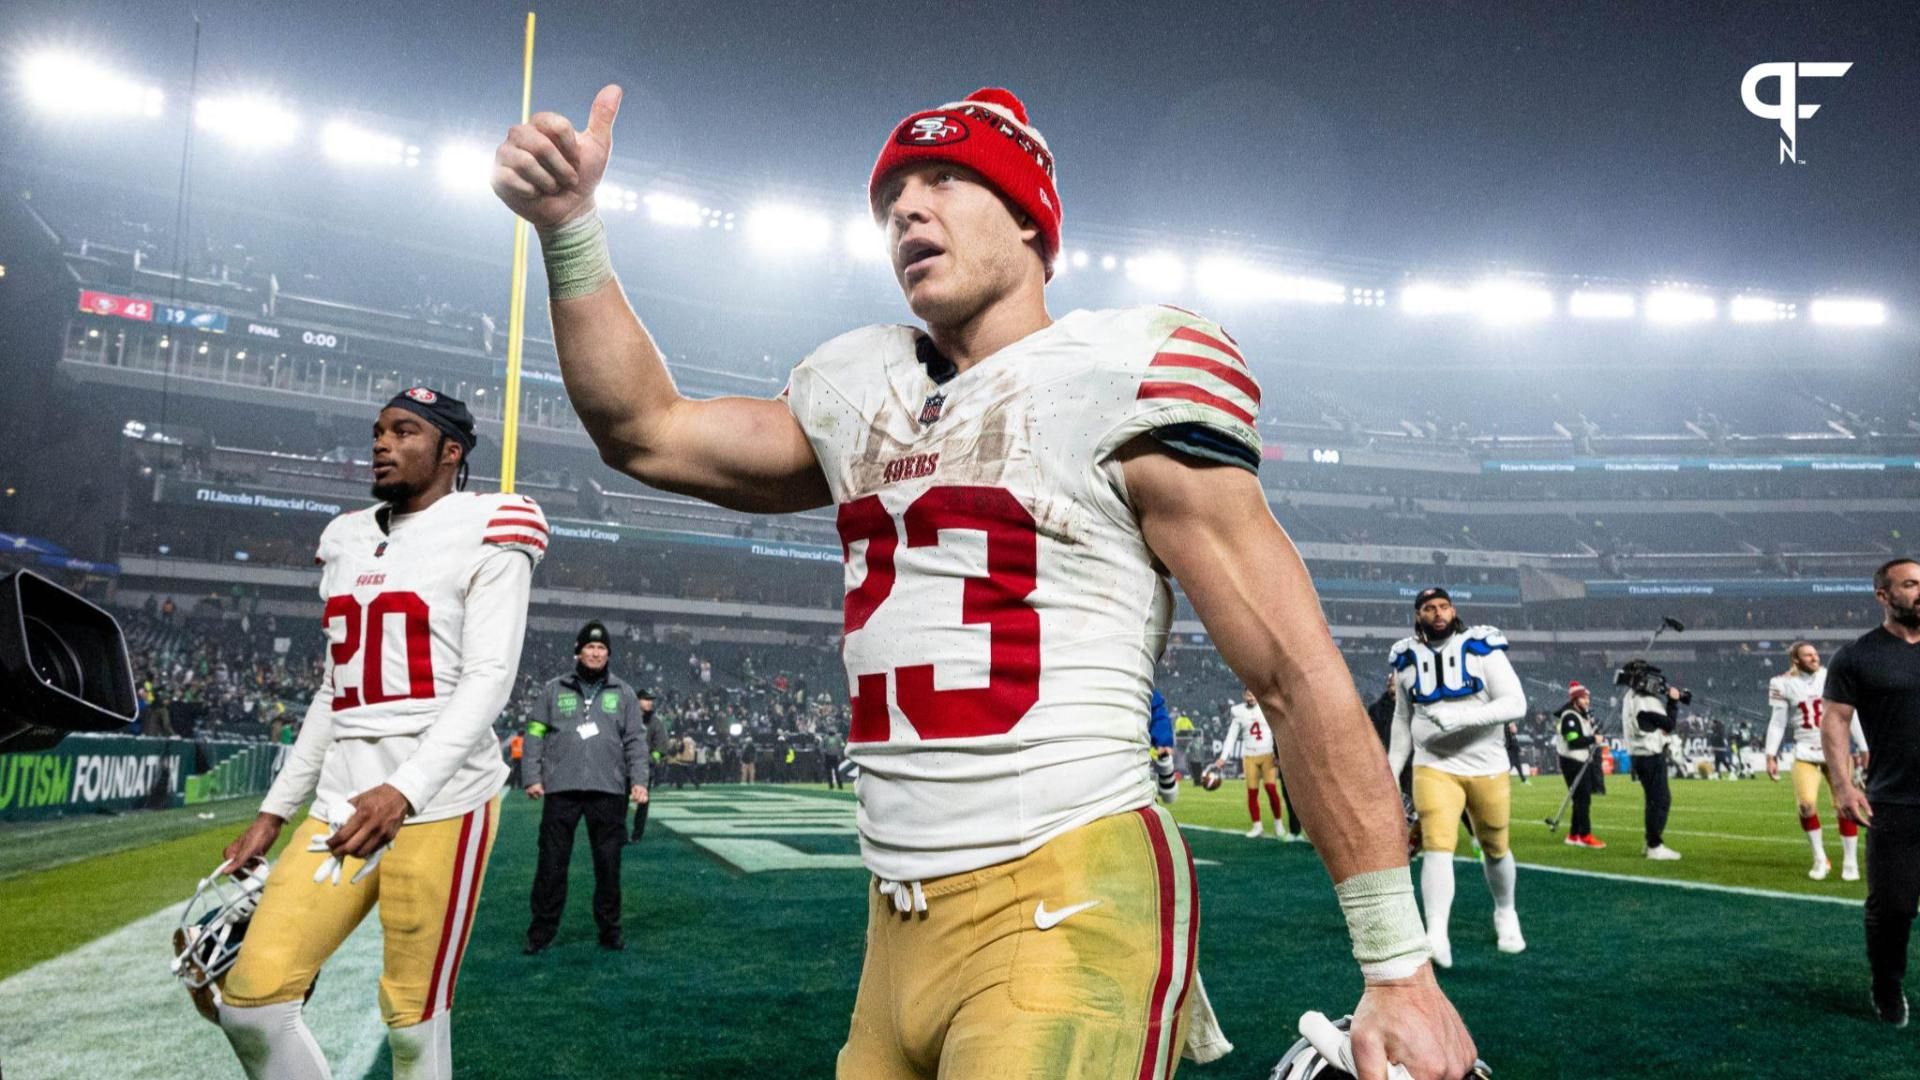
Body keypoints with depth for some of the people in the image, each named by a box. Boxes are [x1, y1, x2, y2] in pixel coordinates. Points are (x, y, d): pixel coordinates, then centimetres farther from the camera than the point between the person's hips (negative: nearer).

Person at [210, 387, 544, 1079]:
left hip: (441, 803, -6)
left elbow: (488, 680, -13)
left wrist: (404, 791, -24)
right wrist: (273, 814, 19)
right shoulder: (350, 541, 19)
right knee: (250, 1001, -1)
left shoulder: (485, 536, -3)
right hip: (343, 804, 7)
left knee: (412, 1020, -2)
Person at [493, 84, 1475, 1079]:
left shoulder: (1119, 386, -6)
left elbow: (1299, 679, -7)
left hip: (1065, 918, -6)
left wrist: (1399, 968, -7)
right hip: (900, 928, 7)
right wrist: (568, 225, 11)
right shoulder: (863, 397, 13)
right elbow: (645, 432, 22)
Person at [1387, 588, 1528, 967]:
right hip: (1434, 767, 1)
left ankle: (1506, 915, 42)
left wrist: (1462, 717, -26)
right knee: (1437, 846, -17)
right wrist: (1392, 771, 13)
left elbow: (1516, 704, -14)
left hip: (1487, 768, -1)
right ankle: (1437, 936, -22)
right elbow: (1402, 721, 15)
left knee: (1495, 850, 15)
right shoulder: (1407, 659, 4)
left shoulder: (1482, 648, -7)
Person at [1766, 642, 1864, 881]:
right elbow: (1777, 723, 4)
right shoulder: (1783, 684, 0)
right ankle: (1820, 859, 5)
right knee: (1806, 804, -13)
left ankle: (1850, 862, 13)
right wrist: (1771, 756, 1)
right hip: (1806, 751, -1)